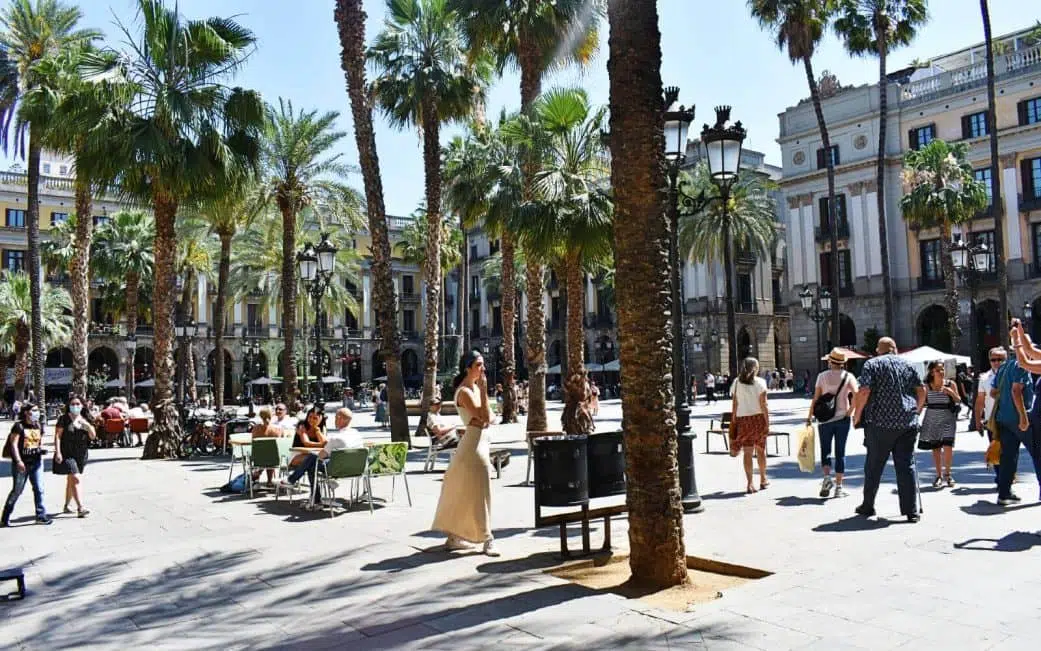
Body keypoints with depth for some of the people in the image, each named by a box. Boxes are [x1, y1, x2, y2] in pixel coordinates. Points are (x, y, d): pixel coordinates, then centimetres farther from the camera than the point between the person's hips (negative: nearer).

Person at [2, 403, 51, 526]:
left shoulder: (38, 426, 10)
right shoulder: (19, 426, -8)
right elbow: (14, 444, -12)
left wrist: (41, 450, 2)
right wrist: (18, 461, -18)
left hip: (36, 462, 5)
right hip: (22, 464, -5)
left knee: (39, 489, 1)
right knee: (17, 490, 3)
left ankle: (41, 515, 5)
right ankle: (5, 518, 18)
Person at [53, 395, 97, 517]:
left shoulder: (85, 419, 9)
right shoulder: (64, 419, -4)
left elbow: (93, 436, 5)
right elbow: (57, 435, -8)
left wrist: (88, 425, -13)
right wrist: (58, 452, -16)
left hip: (81, 455, 6)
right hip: (67, 454, -6)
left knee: (71, 481, 18)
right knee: (76, 479, -18)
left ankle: (66, 506, 31)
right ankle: (80, 508, -22)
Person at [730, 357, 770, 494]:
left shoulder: (737, 382, 2)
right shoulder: (760, 382, -5)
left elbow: (734, 404, 2)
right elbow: (763, 404, -9)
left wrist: (734, 421, 7)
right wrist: (767, 422, -5)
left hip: (743, 419, 1)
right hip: (758, 418, -1)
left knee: (747, 452, 3)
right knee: (761, 450, 15)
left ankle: (750, 483, -2)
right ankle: (763, 480, 29)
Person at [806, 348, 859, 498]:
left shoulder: (822, 376, -2)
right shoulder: (848, 376, -2)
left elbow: (816, 398, -3)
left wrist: (809, 417, 3)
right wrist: (850, 412, -6)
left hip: (825, 418, 0)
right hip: (842, 418, 0)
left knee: (825, 450, 12)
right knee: (840, 452, 7)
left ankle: (826, 477, -9)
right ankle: (839, 487, 8)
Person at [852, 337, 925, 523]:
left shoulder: (872, 364, -1)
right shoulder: (907, 365, 12)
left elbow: (864, 392, -11)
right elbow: (921, 391, 12)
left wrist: (857, 415, -2)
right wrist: (915, 411, 23)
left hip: (880, 423, -3)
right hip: (907, 424, 3)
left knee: (873, 466, 8)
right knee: (906, 466, 4)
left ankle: (868, 506, 17)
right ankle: (911, 511, 3)